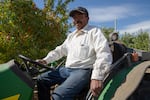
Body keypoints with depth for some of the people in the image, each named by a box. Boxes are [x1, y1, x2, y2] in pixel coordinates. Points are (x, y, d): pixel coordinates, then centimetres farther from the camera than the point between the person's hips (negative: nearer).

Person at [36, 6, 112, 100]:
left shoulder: (94, 31, -6)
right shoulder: (71, 36, 21)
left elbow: (104, 54, -20)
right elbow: (60, 50, 29)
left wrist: (97, 77, -33)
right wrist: (46, 60, 12)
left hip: (83, 70, -9)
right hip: (66, 69, 9)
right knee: (41, 79, 6)